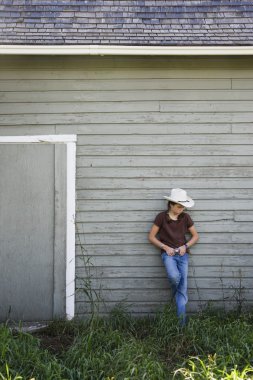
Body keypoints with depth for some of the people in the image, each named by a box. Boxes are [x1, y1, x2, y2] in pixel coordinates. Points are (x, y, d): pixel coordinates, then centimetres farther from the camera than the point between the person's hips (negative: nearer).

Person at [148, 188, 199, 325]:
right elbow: (151, 237, -1)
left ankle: (181, 323, 2)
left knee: (183, 287, -4)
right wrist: (165, 247, -11)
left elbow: (195, 236, 12)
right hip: (168, 253, -3)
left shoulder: (185, 217, 3)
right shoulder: (161, 217, -5)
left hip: (182, 254, 3)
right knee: (174, 276, -32)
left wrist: (185, 246, -5)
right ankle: (175, 296, 4)